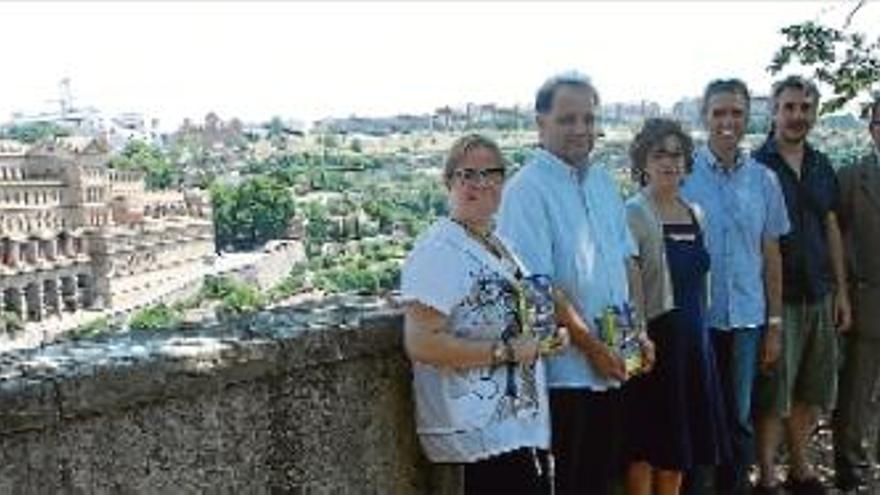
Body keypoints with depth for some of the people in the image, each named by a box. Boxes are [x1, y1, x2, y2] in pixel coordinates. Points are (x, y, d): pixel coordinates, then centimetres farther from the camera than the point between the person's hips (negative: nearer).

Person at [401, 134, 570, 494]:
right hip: (480, 434, -9)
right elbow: (421, 343, -24)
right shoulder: (439, 251, -15)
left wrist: (544, 340, 7)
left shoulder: (499, 246, 14)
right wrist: (507, 352, -20)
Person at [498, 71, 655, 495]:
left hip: (613, 366, 7)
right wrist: (593, 347, -15)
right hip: (563, 371, -7)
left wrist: (638, 331, 6)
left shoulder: (602, 181, 11)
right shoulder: (527, 190, -14)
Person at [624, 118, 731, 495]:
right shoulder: (633, 214, -10)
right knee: (645, 448, 2)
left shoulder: (696, 214, 11)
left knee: (682, 440, 15)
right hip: (653, 338, -7)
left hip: (694, 336, 7)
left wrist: (699, 331, 16)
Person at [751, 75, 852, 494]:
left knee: (813, 391, 14)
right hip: (776, 297, -6)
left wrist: (841, 290, 11)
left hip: (819, 295, 6)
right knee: (772, 394, 1)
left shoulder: (822, 166, 10)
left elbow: (832, 229, 14)